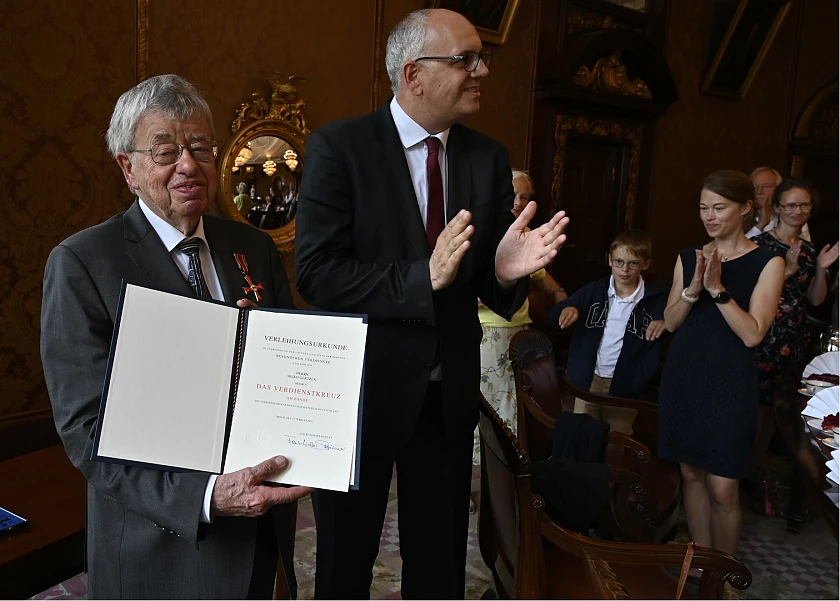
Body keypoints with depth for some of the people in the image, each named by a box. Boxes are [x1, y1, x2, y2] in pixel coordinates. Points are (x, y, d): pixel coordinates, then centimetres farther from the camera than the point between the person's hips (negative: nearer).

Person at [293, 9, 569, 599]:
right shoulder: (339, 146, -11)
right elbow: (314, 272, -19)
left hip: (450, 391, 4)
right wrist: (420, 279, -29)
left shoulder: (490, 158, 2)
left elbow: (492, 294, 1)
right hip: (364, 388, -3)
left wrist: (504, 270, -21)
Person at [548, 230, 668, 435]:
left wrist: (667, 323, -21)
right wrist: (567, 309, -19)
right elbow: (553, 315, 4)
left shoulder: (656, 298, -5)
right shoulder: (594, 290, -1)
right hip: (588, 379, 2)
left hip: (625, 385, -1)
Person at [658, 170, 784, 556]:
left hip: (729, 384, -4)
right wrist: (693, 288, -13)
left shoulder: (767, 263, -5)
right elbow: (671, 322, 4)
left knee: (722, 489, -3)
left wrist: (717, 289, -21)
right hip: (683, 378, 4)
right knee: (691, 473, 12)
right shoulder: (688, 257, 7)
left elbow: (753, 334, -13)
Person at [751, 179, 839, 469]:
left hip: (795, 338, 6)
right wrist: (786, 271, -22)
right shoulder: (760, 244, -9)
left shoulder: (811, 250, 10)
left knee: (775, 405, 12)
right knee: (755, 405, -3)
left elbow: (816, 299, 10)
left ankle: (756, 467, 26)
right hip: (763, 336, -6)